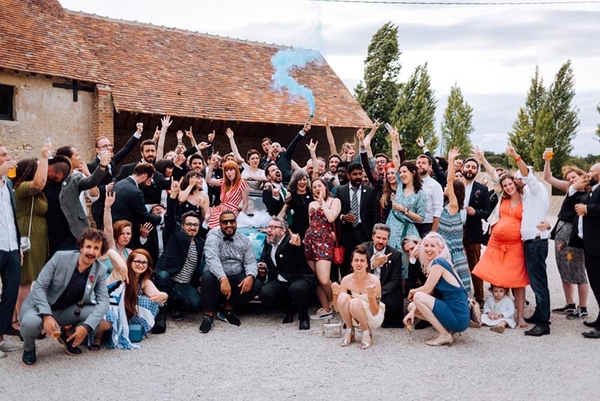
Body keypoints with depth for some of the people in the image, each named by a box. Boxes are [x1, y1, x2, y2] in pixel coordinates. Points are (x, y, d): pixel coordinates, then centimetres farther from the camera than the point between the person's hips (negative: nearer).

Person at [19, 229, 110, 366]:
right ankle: (29, 347, 2)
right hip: (39, 306, -3)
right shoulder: (60, 257, -19)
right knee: (31, 322, -36)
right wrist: (47, 315, -31)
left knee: (98, 313, -21)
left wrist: (86, 326, -29)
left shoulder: (100, 270, -11)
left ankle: (68, 335, 9)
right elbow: (39, 286, -17)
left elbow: (103, 301, -14)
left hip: (65, 311, 3)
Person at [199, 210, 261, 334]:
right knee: (208, 277, -35)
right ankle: (208, 315, -18)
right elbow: (212, 259, -25)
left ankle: (227, 309, -2)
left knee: (256, 285, -21)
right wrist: (223, 279, -42)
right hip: (217, 278, -4)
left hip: (237, 279, 4)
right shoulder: (213, 236, -9)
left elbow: (251, 262, -3)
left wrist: (250, 276, -27)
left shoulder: (244, 240, 4)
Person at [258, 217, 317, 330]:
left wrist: (298, 246, -60)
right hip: (280, 282, 6)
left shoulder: (290, 241, -14)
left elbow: (301, 256, -37)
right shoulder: (268, 242, 8)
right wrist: (262, 266, 4)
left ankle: (303, 317, -8)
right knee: (264, 293, -22)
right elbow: (264, 258, 27)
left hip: (300, 279, -6)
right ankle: (289, 310, 8)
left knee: (296, 288, -39)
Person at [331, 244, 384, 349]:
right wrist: (335, 294, -25)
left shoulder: (374, 281, -21)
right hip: (354, 317, 3)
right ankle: (349, 331, -7)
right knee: (343, 297, -27)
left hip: (373, 317, -3)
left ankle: (367, 333, -9)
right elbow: (337, 308, -6)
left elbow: (375, 312, -20)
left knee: (355, 302, -34)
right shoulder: (346, 280, -12)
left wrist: (371, 296, -37)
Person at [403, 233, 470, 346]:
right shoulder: (433, 264, 13)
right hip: (452, 312, 9)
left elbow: (426, 290, -13)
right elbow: (429, 293, 11)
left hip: (458, 318, -9)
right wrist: (413, 310, -1)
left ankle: (445, 335, -8)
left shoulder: (438, 263, -14)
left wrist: (412, 291, 9)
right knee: (411, 307, 10)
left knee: (418, 297, -16)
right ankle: (447, 328, 9)